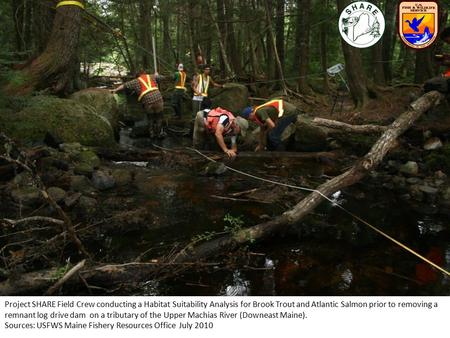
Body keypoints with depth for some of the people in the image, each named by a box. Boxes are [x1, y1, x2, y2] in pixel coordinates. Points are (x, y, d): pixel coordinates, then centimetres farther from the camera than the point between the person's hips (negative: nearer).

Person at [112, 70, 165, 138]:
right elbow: (157, 75, 41)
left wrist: (115, 90, 22)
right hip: (158, 97, 1)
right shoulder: (151, 77, 20)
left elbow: (125, 85, 14)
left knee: (150, 118, 20)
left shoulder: (136, 81, 15)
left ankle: (152, 134, 28)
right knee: (159, 117, 17)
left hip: (147, 100, -1)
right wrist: (156, 74, 62)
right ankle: (160, 133, 25)